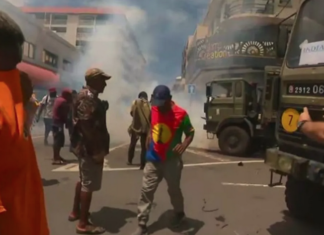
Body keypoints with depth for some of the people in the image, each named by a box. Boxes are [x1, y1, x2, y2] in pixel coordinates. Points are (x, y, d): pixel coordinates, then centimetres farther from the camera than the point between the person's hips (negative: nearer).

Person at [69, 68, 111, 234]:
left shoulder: (87, 96, 14)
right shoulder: (88, 98, -19)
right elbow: (86, 127, -26)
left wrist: (99, 147, 21)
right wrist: (97, 150, -23)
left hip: (84, 146, 11)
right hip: (90, 148, -11)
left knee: (83, 180, 22)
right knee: (89, 184, -1)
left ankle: (75, 211, 37)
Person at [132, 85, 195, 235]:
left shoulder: (180, 114, -16)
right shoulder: (153, 110, -2)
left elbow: (191, 133, -7)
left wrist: (184, 145, -25)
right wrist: (149, 137, 5)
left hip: (172, 160, -3)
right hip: (153, 159, 4)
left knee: (174, 190, 14)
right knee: (146, 190, 2)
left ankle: (179, 213, 43)